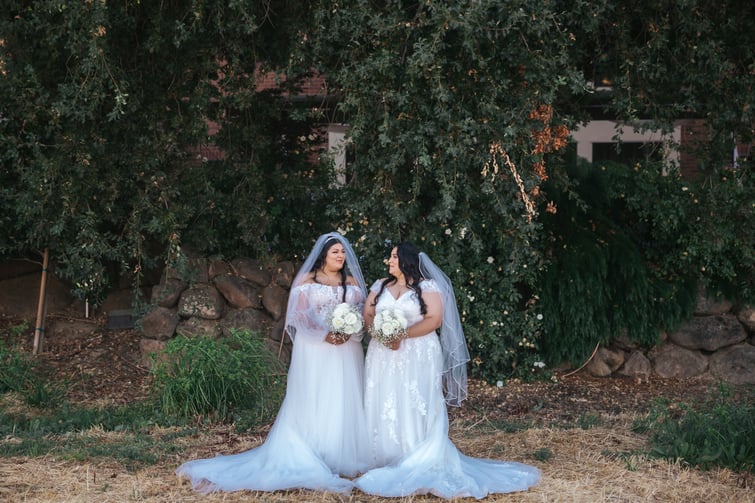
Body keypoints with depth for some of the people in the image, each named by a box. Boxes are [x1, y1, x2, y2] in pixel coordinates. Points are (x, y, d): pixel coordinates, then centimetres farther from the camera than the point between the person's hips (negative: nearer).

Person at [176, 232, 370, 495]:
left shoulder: (352, 282, 12)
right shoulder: (307, 281, 1)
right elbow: (300, 314, -7)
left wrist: (349, 333, -15)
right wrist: (325, 335, -20)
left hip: (346, 351, 4)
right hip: (315, 350, -4)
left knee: (344, 402, 5)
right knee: (312, 403, -3)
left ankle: (344, 457, 13)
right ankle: (308, 459, -2)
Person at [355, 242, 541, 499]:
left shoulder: (427, 286, -3)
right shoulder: (381, 285, 12)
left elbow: (434, 319, -12)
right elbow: (368, 315, 6)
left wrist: (403, 335, -19)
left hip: (417, 357, -4)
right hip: (384, 357, 5)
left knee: (415, 410, -5)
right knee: (385, 410, 2)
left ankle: (418, 466, -2)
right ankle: (389, 463, 7)